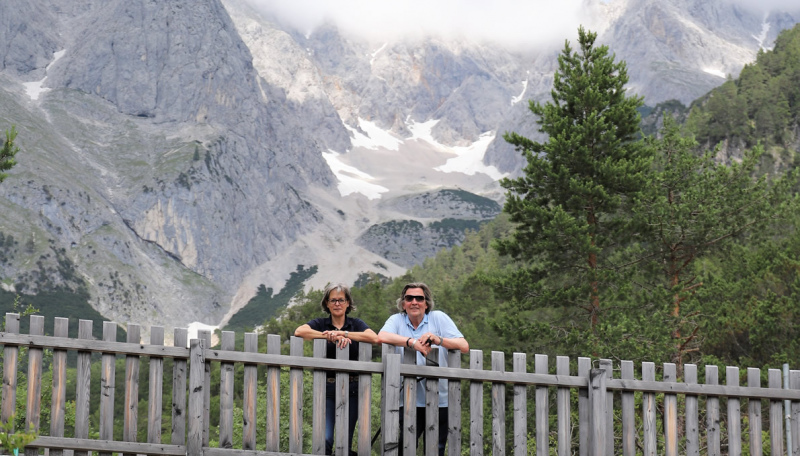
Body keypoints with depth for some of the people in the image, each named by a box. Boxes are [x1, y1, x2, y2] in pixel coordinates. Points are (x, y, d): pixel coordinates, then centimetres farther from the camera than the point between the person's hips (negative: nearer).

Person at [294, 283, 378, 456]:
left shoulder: (355, 324, 10)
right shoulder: (320, 324, 8)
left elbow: (374, 338, -10)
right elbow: (299, 331, -13)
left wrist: (344, 333, -14)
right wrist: (331, 336, -18)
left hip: (351, 389, 1)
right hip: (327, 389, -1)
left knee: (345, 442, 2)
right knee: (325, 439, -15)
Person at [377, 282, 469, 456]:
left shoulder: (439, 318, 5)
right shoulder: (397, 320, 5)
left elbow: (464, 346, -4)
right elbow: (381, 337, -17)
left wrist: (439, 340, -22)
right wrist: (412, 342, -27)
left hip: (439, 400, 1)